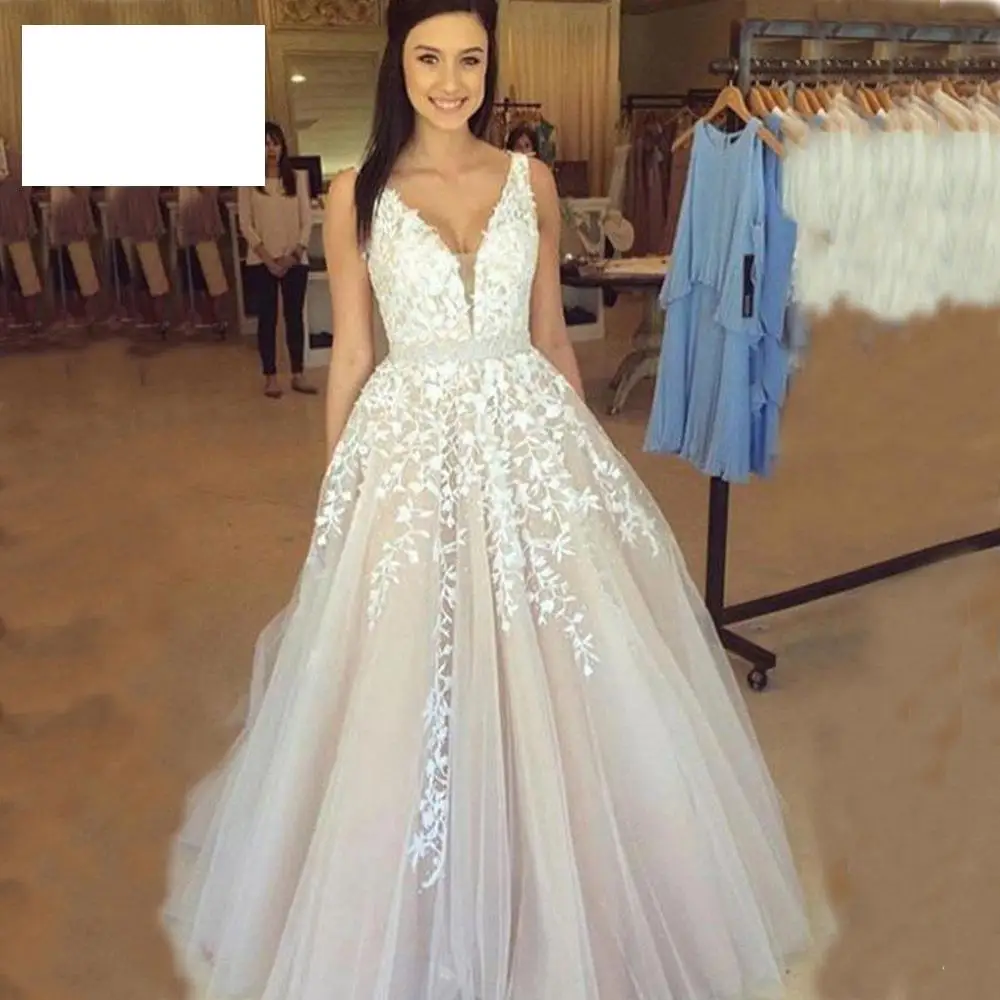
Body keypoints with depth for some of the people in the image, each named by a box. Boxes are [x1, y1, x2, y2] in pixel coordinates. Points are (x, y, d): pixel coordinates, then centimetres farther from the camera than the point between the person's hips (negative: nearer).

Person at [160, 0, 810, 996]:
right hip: (411, 448, -2)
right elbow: (350, 356, 4)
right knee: (406, 696, 3)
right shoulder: (357, 194, 1)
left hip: (533, 441, 2)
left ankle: (556, 910, 32)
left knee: (558, 681, 7)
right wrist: (338, 487, 5)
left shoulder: (530, 180, 6)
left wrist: (585, 452, 12)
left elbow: (550, 334, 11)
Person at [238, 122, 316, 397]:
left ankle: (298, 375, 11)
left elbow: (307, 219, 2)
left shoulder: (297, 177, 5)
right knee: (267, 318, 1)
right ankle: (270, 377, 7)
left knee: (295, 316, 4)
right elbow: (245, 225, -3)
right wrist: (267, 257, -12)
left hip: (295, 260, 1)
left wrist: (296, 253, -9)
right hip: (261, 262, -1)